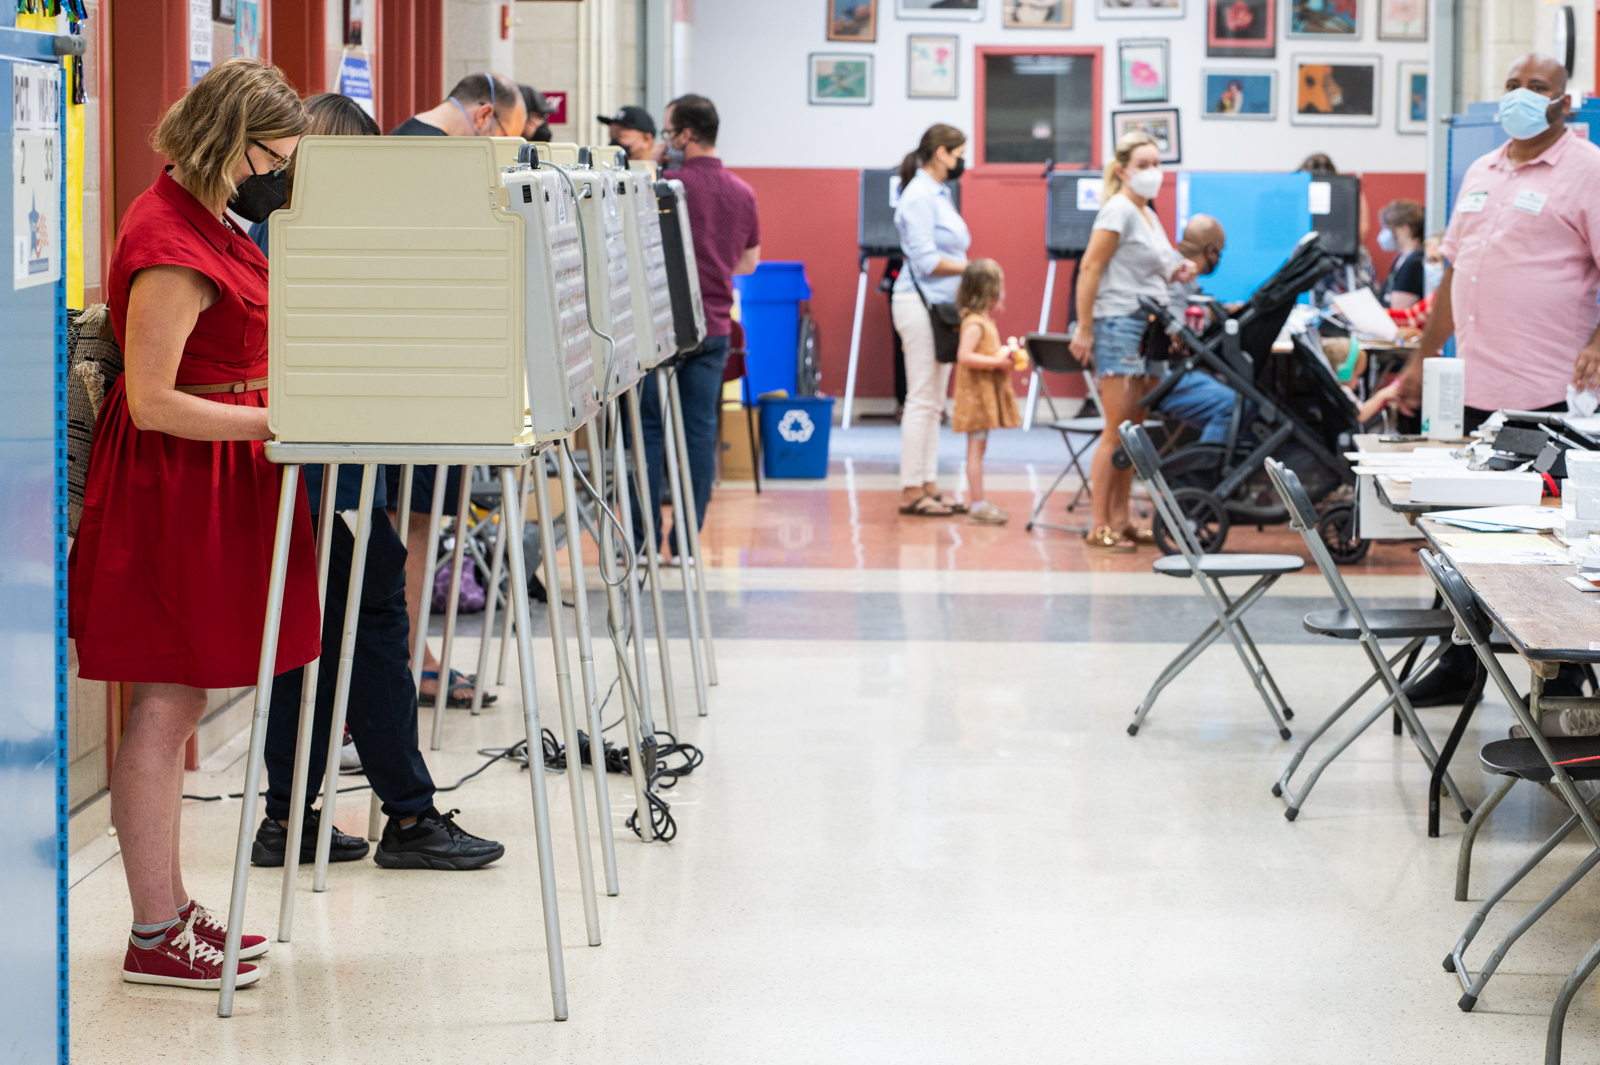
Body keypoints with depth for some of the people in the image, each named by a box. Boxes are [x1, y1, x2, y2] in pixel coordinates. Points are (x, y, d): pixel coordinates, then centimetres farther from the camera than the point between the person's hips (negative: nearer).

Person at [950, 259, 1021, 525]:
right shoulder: (975, 324, -18)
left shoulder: (986, 321, 15)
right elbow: (964, 356, -27)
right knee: (976, 448, -8)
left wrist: (1005, 356, 12)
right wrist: (997, 361, -24)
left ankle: (976, 501, 19)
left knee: (977, 448, 14)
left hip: (987, 396, 10)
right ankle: (977, 505, -8)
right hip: (976, 395, -10)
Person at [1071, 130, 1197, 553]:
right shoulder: (1119, 210, -9)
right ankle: (1100, 527, -7)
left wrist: (1176, 274, 8)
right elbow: (1089, 270, -14)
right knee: (1117, 430, -9)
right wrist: (1084, 330, -18)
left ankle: (1121, 521, 15)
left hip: (1149, 328, 9)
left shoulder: (1148, 214, 18)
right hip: (1119, 326, -9)